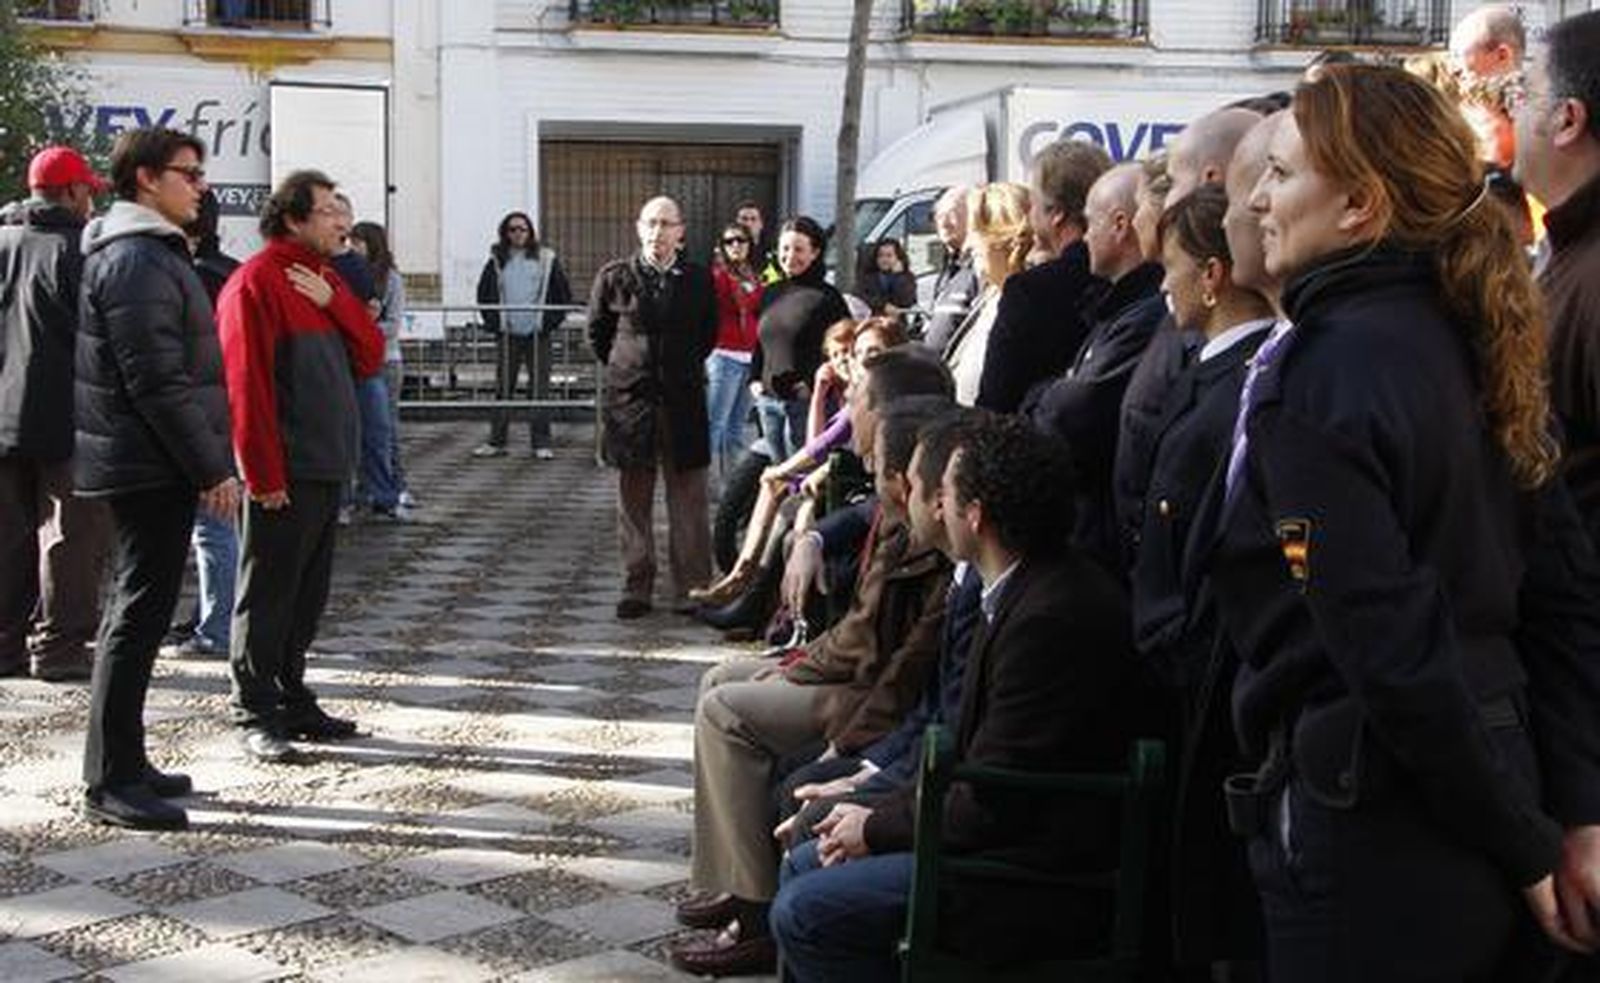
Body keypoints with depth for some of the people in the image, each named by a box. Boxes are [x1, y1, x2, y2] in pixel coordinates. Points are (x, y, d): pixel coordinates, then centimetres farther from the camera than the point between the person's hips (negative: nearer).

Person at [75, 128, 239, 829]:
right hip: (152, 467, -11)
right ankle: (109, 783, -3)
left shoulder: (147, 251, 18)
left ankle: (121, 765, 23)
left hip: (147, 465, 11)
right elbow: (156, 382, -21)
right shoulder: (137, 259, -15)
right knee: (140, 614, -7)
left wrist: (206, 461, 20)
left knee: (136, 611, 14)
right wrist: (213, 467, -18)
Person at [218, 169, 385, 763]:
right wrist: (265, 475, -19)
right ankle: (255, 715, 6)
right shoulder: (256, 283, -11)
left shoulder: (322, 280, 16)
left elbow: (370, 357, 9)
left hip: (326, 468, 9)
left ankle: (292, 700, 24)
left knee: (307, 595, 14)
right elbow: (245, 385, -16)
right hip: (284, 476, -8)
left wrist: (334, 301, -7)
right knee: (267, 596, -1)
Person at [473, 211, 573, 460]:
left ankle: (541, 443, 4)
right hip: (507, 334, 2)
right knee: (503, 388, 5)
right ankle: (496, 441, 12)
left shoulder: (547, 259, 3)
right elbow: (484, 293, 15)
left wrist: (551, 321, -2)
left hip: (537, 334, -2)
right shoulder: (497, 260, 8)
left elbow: (564, 294, 6)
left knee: (540, 390, -1)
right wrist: (493, 321, 5)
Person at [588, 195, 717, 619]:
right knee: (633, 501, 5)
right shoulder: (615, 277, 0)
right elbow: (597, 332, 13)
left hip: (683, 398, 0)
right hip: (629, 399, 0)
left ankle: (691, 591, 7)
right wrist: (623, 368, 13)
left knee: (689, 500, 2)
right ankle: (636, 589, 13)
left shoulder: (698, 280, 2)